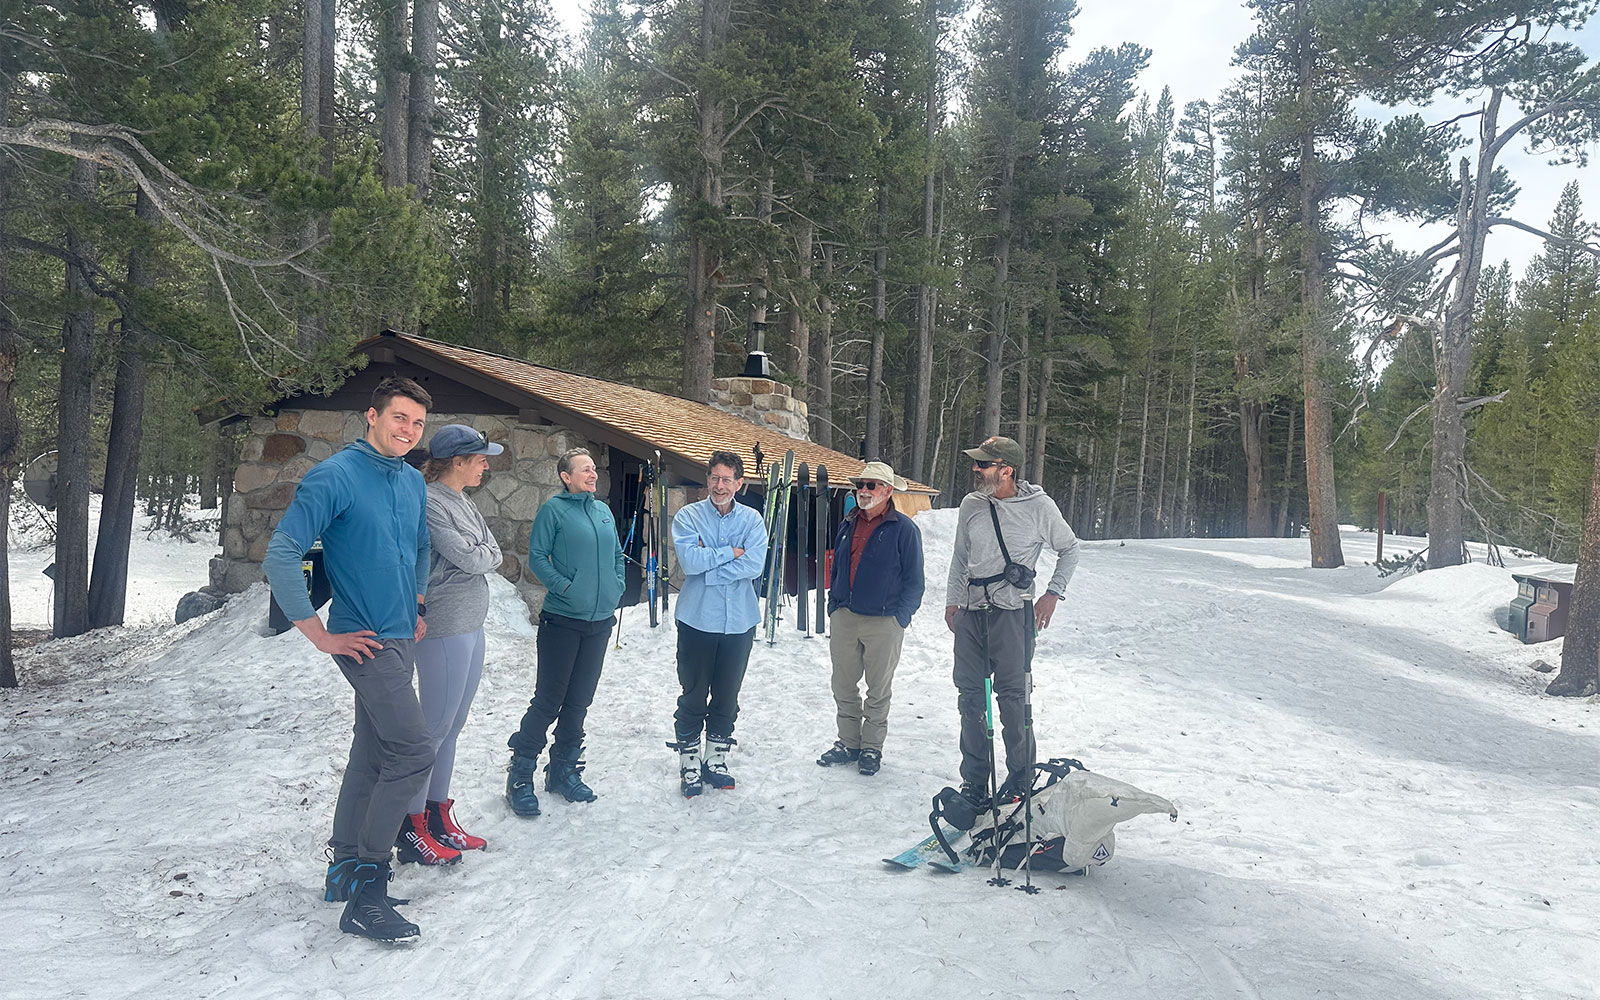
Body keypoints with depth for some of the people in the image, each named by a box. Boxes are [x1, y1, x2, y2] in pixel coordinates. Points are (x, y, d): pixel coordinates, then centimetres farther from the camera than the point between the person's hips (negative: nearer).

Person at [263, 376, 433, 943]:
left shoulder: (413, 482, 10)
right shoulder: (335, 476, -14)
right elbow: (280, 556, -17)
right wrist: (321, 636, -16)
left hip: (400, 638, 8)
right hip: (366, 641, -8)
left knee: (372, 753, 15)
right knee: (413, 753, -14)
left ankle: (346, 870, 29)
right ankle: (365, 895, -4)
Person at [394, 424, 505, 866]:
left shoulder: (463, 502, 15)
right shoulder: (431, 502, -14)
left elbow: (493, 553, 13)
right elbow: (470, 560, -17)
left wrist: (479, 555, -6)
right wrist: (483, 554, 2)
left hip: (471, 626, 9)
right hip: (444, 628, -9)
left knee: (452, 725, 14)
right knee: (435, 726, -3)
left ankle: (438, 817, 24)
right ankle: (411, 829, 7)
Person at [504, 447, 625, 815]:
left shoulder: (604, 511, 11)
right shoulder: (553, 510, -8)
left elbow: (617, 555, 20)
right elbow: (537, 557, -10)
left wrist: (617, 586, 6)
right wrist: (565, 588, -18)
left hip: (600, 622, 6)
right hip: (562, 620, -6)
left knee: (579, 700, 13)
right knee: (549, 700, -3)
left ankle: (563, 770, 26)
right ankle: (520, 776, 9)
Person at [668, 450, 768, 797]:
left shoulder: (752, 519, 2)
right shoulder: (688, 517, -3)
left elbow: (754, 565, -14)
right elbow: (690, 560, -19)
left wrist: (707, 560, -15)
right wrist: (731, 553, -13)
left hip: (739, 623, 2)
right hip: (697, 622, -2)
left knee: (727, 698, 13)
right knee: (693, 697, 5)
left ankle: (716, 761, 28)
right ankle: (690, 765, 18)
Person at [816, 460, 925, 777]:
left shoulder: (904, 529, -6)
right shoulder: (848, 525, 12)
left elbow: (914, 580, -5)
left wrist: (899, 618, -11)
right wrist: (833, 607, 12)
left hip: (884, 623, -5)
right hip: (843, 618, 5)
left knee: (878, 690, 7)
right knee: (843, 687, 10)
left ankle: (871, 748, 20)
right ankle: (848, 742, 24)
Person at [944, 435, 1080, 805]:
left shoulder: (1039, 506, -5)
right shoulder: (971, 504, 6)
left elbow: (1069, 549, 9)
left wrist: (1053, 594, 1)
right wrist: (953, 599, 13)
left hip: (1012, 612, -4)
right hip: (970, 613, 4)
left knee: (1013, 698, -3)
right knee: (970, 698, 8)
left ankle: (1021, 782, 13)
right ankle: (974, 783, 19)